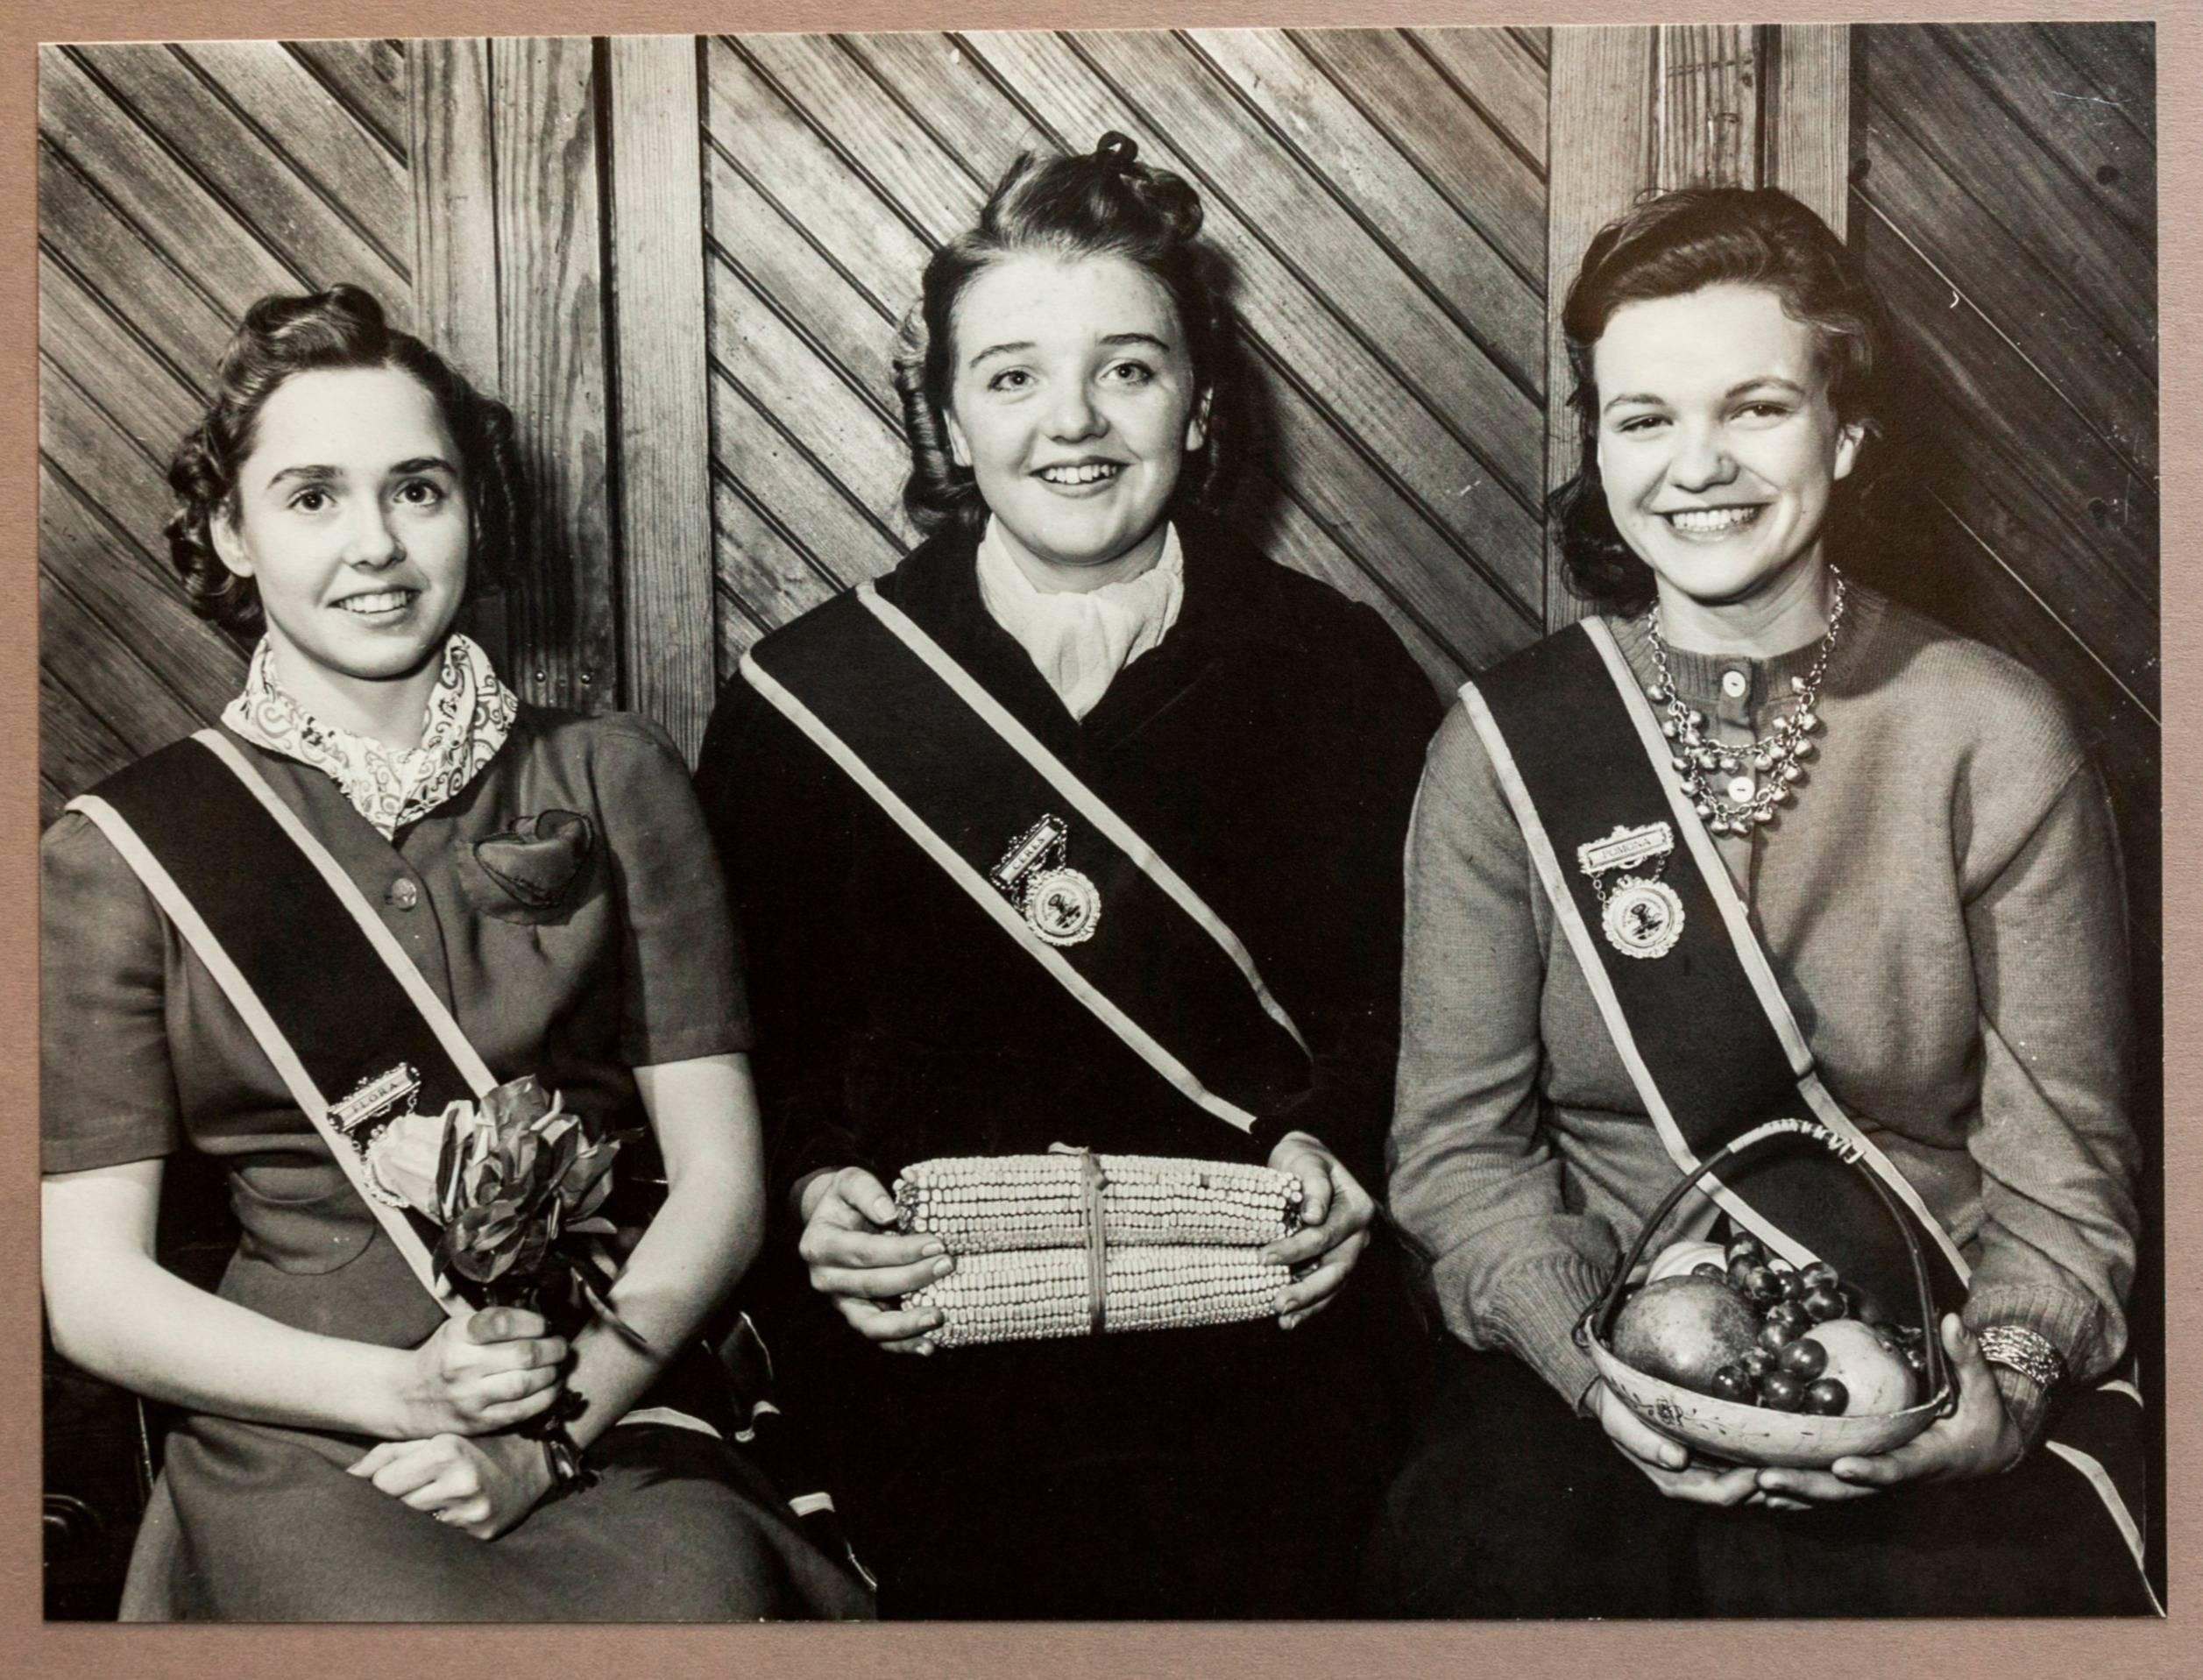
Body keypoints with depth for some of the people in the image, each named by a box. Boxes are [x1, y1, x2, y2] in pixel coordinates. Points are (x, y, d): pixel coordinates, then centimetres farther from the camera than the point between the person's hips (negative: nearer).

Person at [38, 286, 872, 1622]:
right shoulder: (119, 856, 6)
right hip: (300, 1450, -1)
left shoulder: (611, 781, 9)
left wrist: (560, 1415, -11)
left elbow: (720, 1179, 5)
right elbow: (93, 1289, 3)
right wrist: (398, 1387, -12)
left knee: (701, 1607, -29)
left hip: (617, 1422, 1)